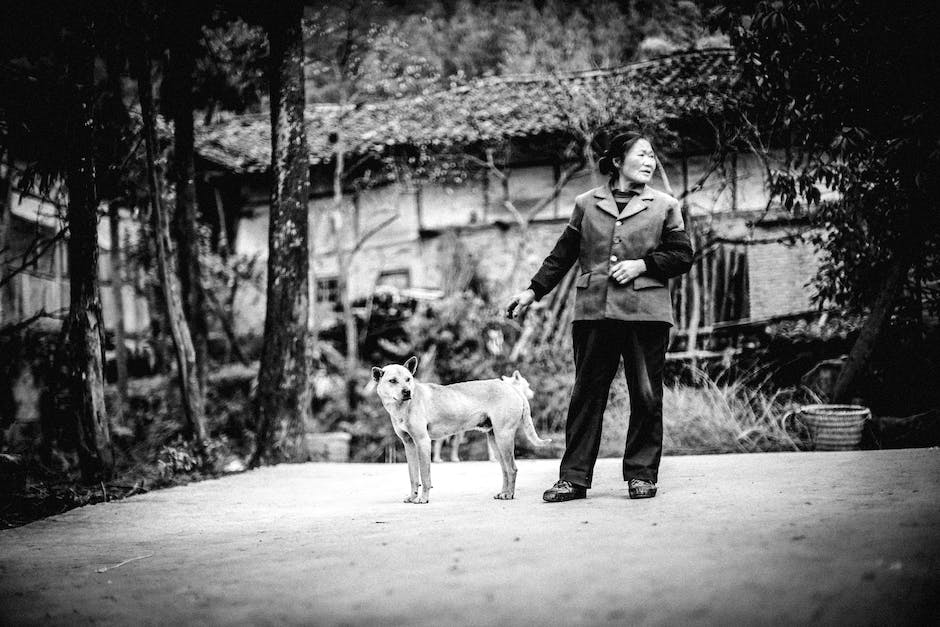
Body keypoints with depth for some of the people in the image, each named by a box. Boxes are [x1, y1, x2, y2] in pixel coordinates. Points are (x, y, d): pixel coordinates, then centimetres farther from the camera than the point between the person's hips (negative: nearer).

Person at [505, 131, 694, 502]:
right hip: (593, 310, 1)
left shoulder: (665, 207, 9)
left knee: (646, 395, 1)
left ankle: (642, 474, 12)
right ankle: (574, 477, 5)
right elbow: (562, 255, 17)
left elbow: (682, 256, 7)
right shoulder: (586, 204, 11)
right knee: (587, 392, 1)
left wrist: (643, 264, -6)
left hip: (646, 312, -1)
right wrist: (534, 291, 14)